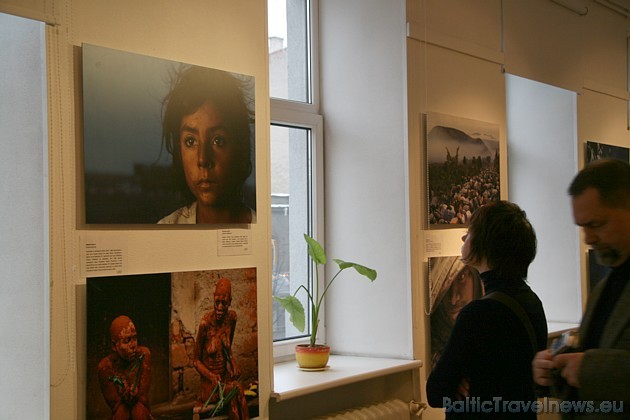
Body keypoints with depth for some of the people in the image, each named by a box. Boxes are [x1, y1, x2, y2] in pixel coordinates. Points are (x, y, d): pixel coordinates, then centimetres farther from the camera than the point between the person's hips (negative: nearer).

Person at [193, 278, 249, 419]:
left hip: (226, 376, 4)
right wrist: (211, 376, -22)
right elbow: (196, 360, -7)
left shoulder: (231, 317, -2)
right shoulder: (206, 323, -17)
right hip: (209, 381, -4)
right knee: (236, 389, -23)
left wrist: (232, 361, -4)